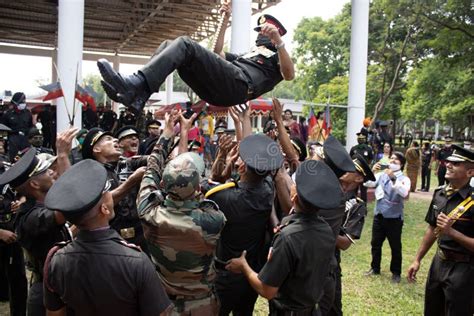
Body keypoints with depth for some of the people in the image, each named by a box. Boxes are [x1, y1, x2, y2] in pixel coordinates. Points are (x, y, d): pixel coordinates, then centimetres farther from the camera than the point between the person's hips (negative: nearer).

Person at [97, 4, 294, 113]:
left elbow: (289, 75, -3)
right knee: (168, 45, -1)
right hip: (218, 88, 8)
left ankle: (134, 84, -40)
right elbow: (217, 55, 41)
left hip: (239, 84, -7)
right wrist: (225, 22, 38)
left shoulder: (277, 57, 22)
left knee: (185, 44, -24)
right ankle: (136, 96, -22)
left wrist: (278, 41, -17)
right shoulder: (248, 54, 43)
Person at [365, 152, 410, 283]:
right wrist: (372, 171, -20)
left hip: (394, 218, -4)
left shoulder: (404, 179, -7)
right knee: (375, 244, 16)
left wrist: (393, 178, -35)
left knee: (395, 247, 8)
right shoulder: (381, 175, 4)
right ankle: (375, 268, 33)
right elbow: (367, 184, -6)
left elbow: (404, 193, -27)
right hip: (379, 215, 4)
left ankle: (396, 272, 25)